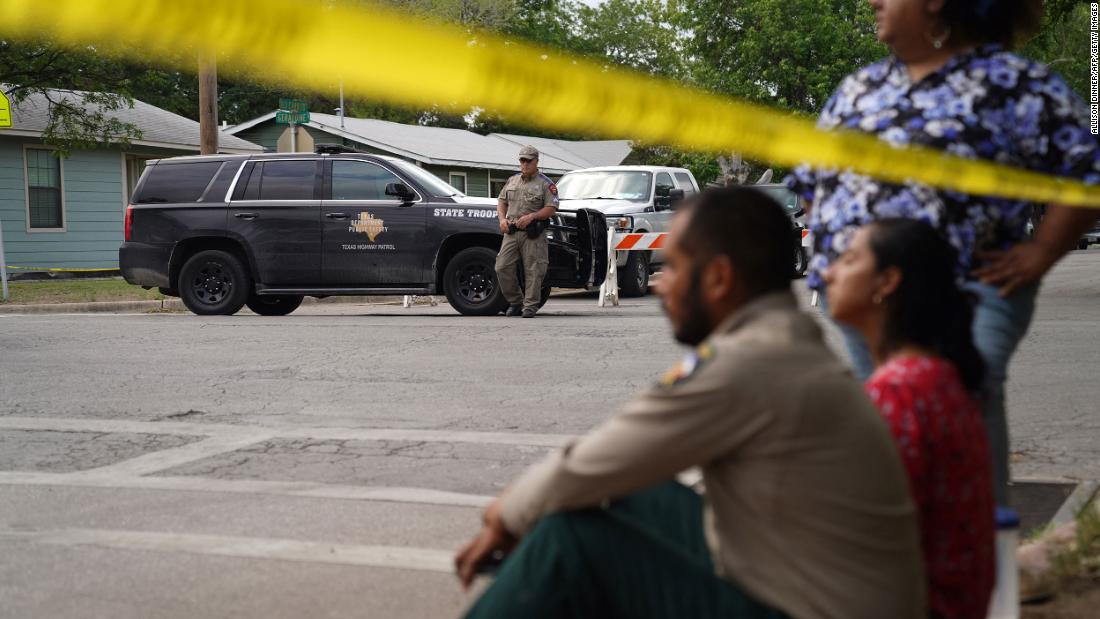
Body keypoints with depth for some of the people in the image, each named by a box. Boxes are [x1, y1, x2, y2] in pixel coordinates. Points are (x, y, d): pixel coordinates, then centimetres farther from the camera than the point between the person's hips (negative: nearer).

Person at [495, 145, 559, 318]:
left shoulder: (545, 184, 1)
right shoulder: (512, 181, 18)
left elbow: (551, 208, -6)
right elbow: (501, 201, 23)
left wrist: (531, 216, -17)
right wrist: (502, 219, 4)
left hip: (532, 234, -5)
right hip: (511, 232, 5)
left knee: (533, 271, -6)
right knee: (502, 268, -1)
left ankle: (530, 307, 0)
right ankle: (515, 302, 13)